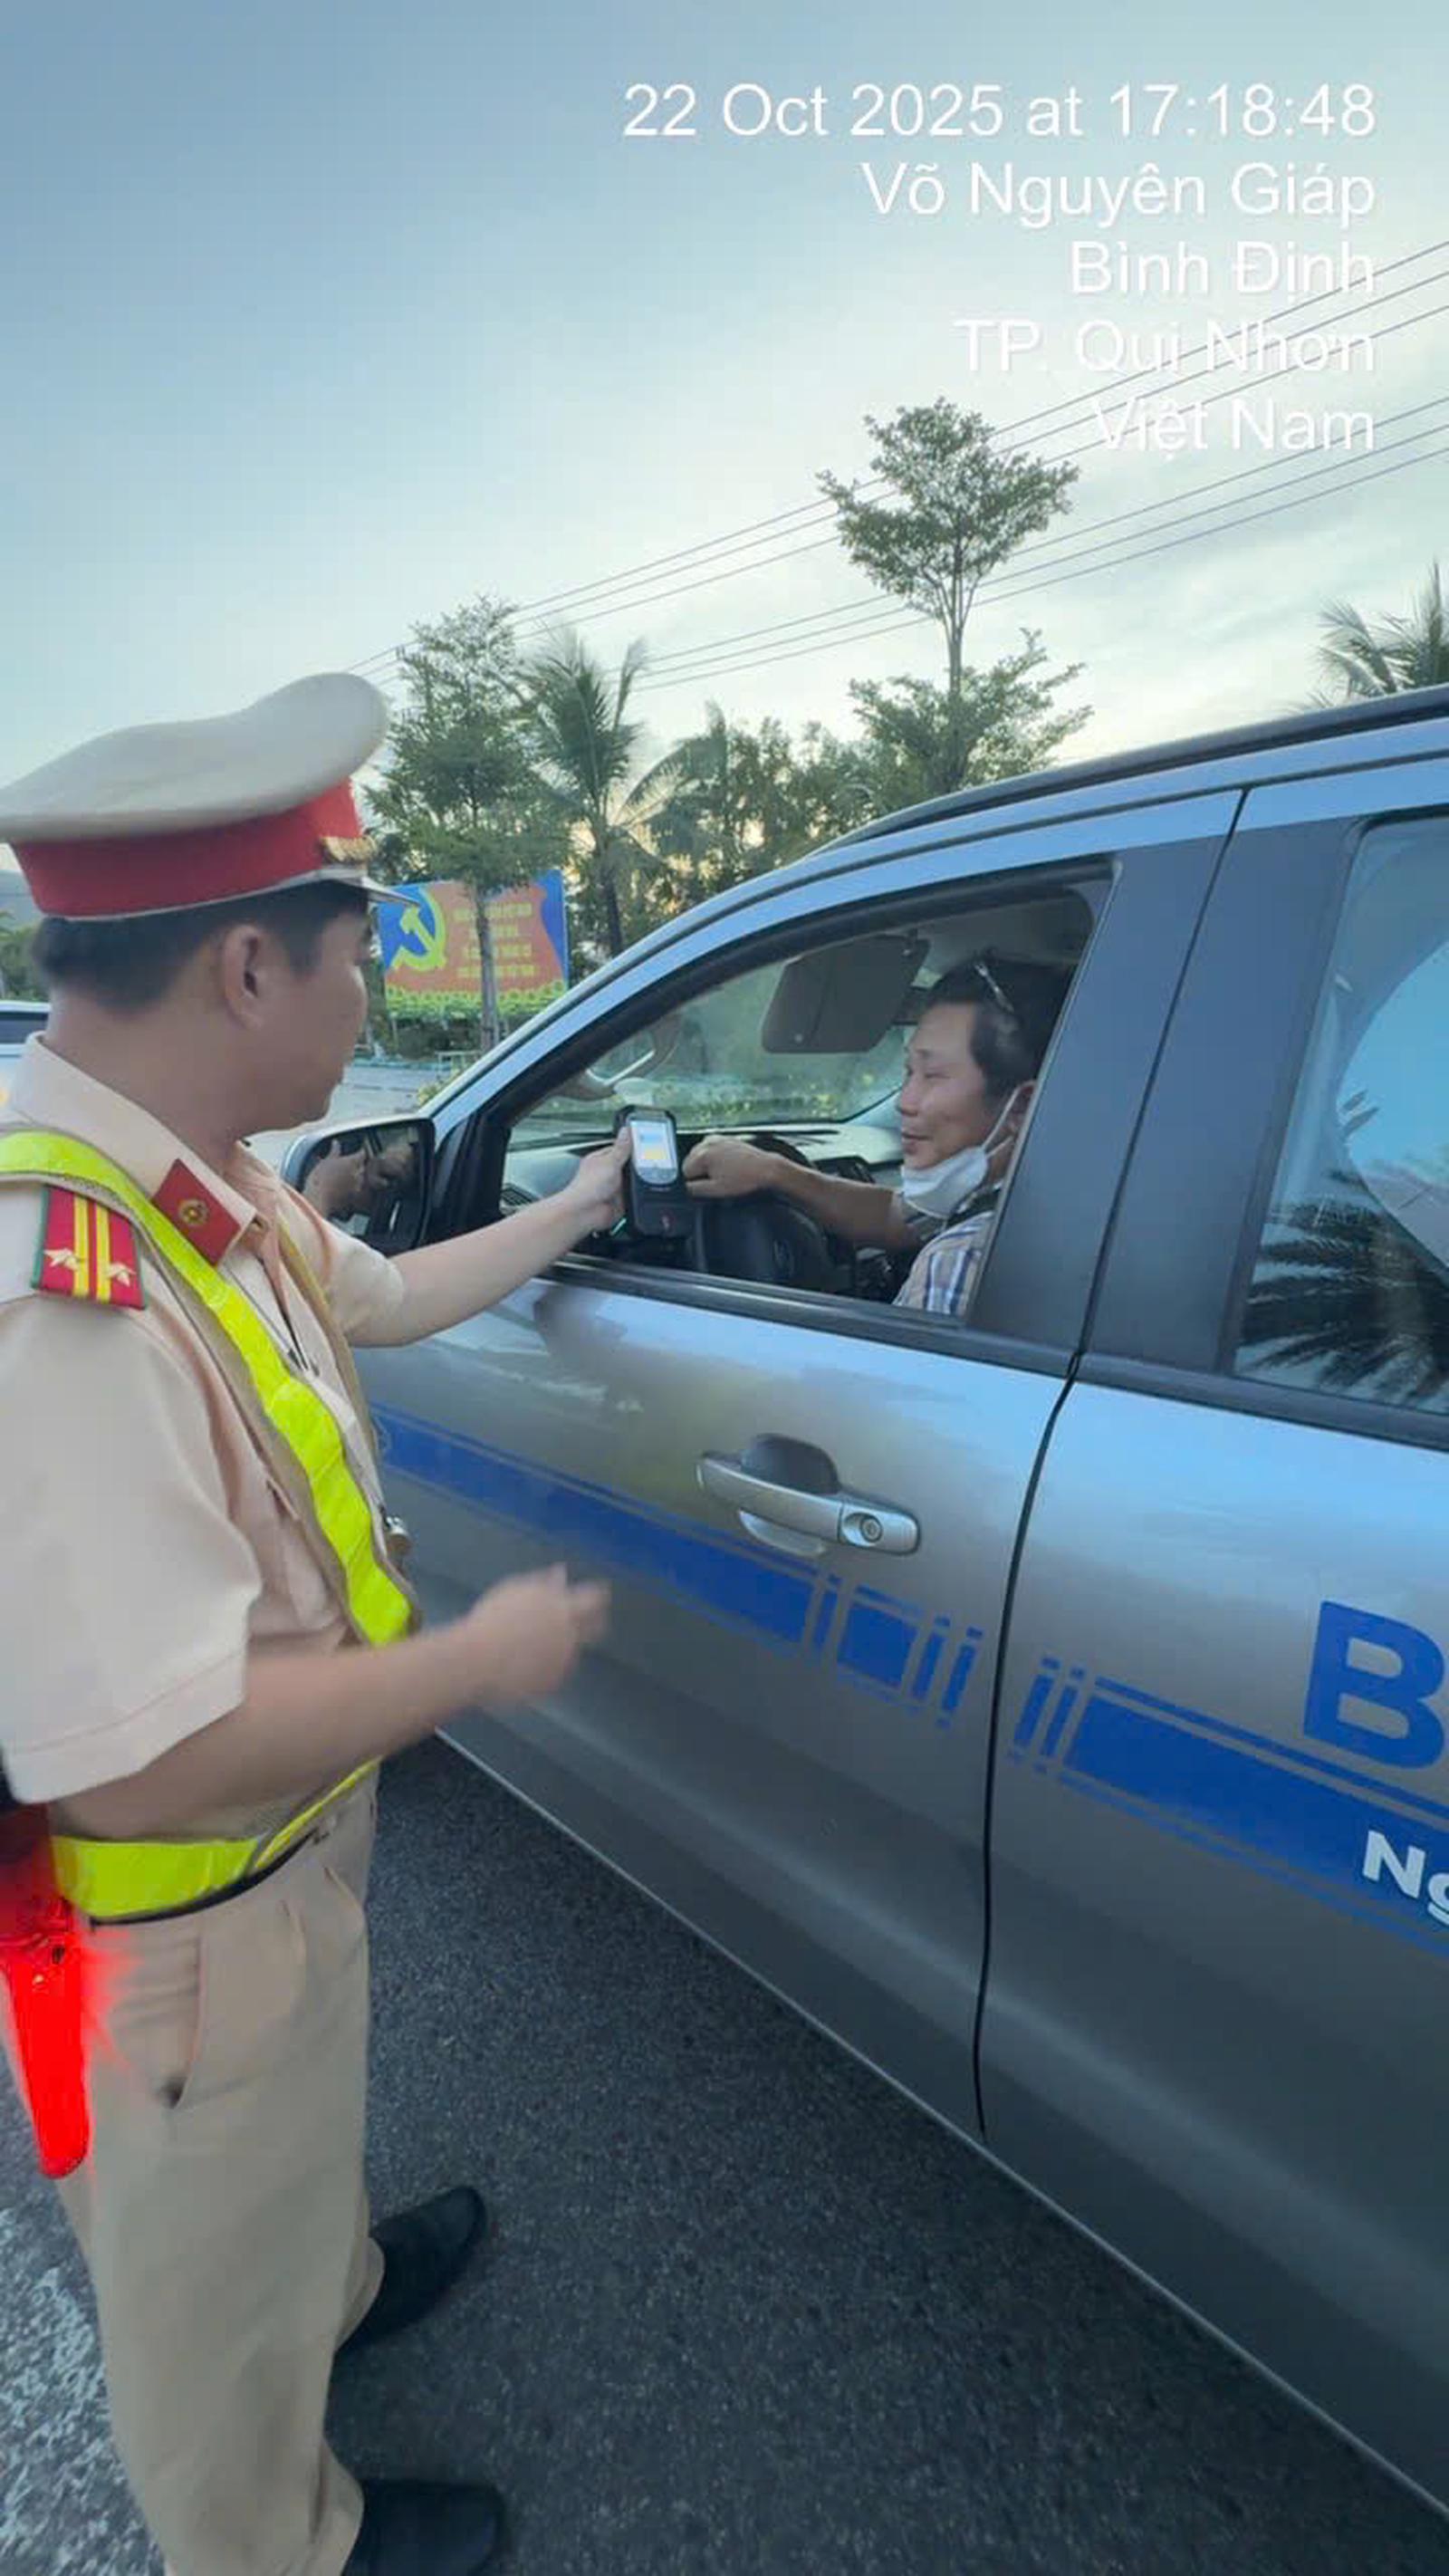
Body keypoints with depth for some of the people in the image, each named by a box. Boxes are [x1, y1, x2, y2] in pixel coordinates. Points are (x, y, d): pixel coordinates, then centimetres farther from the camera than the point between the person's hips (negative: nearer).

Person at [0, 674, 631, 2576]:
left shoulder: (198, 1183, -7)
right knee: (220, 2299, 25)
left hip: (284, 1846, 8)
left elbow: (382, 1297, 11)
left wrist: (575, 1210, 20)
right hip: (183, 1929, -8)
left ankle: (339, 2279, 68)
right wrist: (479, 1659, -24)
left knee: (298, 2132, 38)